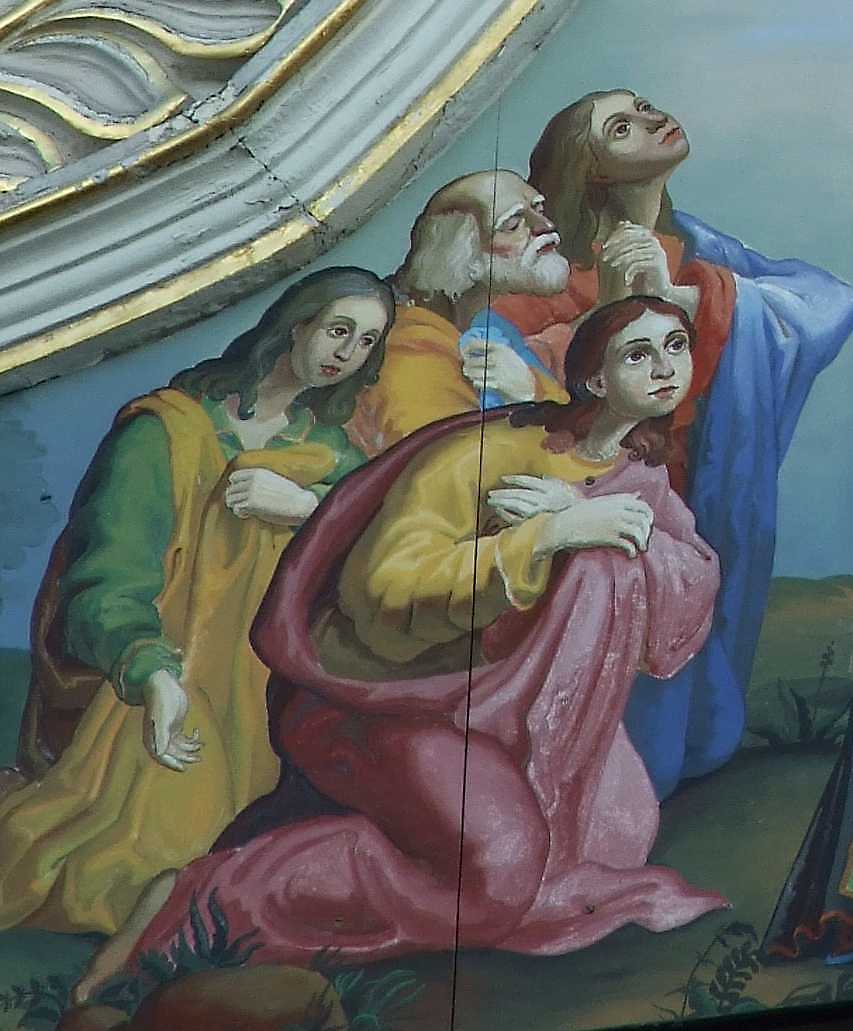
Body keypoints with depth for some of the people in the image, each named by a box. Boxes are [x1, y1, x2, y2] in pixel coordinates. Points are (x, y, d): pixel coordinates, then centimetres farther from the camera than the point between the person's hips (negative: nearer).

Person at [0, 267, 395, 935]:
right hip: (140, 660, -5)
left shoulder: (321, 439, 11)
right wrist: (155, 674, -37)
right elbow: (112, 572, -20)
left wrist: (305, 502, -20)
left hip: (245, 673, 5)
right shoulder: (170, 428, -8)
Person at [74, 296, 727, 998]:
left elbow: (697, 587, -8)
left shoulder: (642, 475, 7)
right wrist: (546, 537, -29)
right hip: (382, 690, -6)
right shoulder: (492, 450, -14)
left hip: (497, 700, 6)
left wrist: (577, 515, -23)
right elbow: (384, 587, -22)